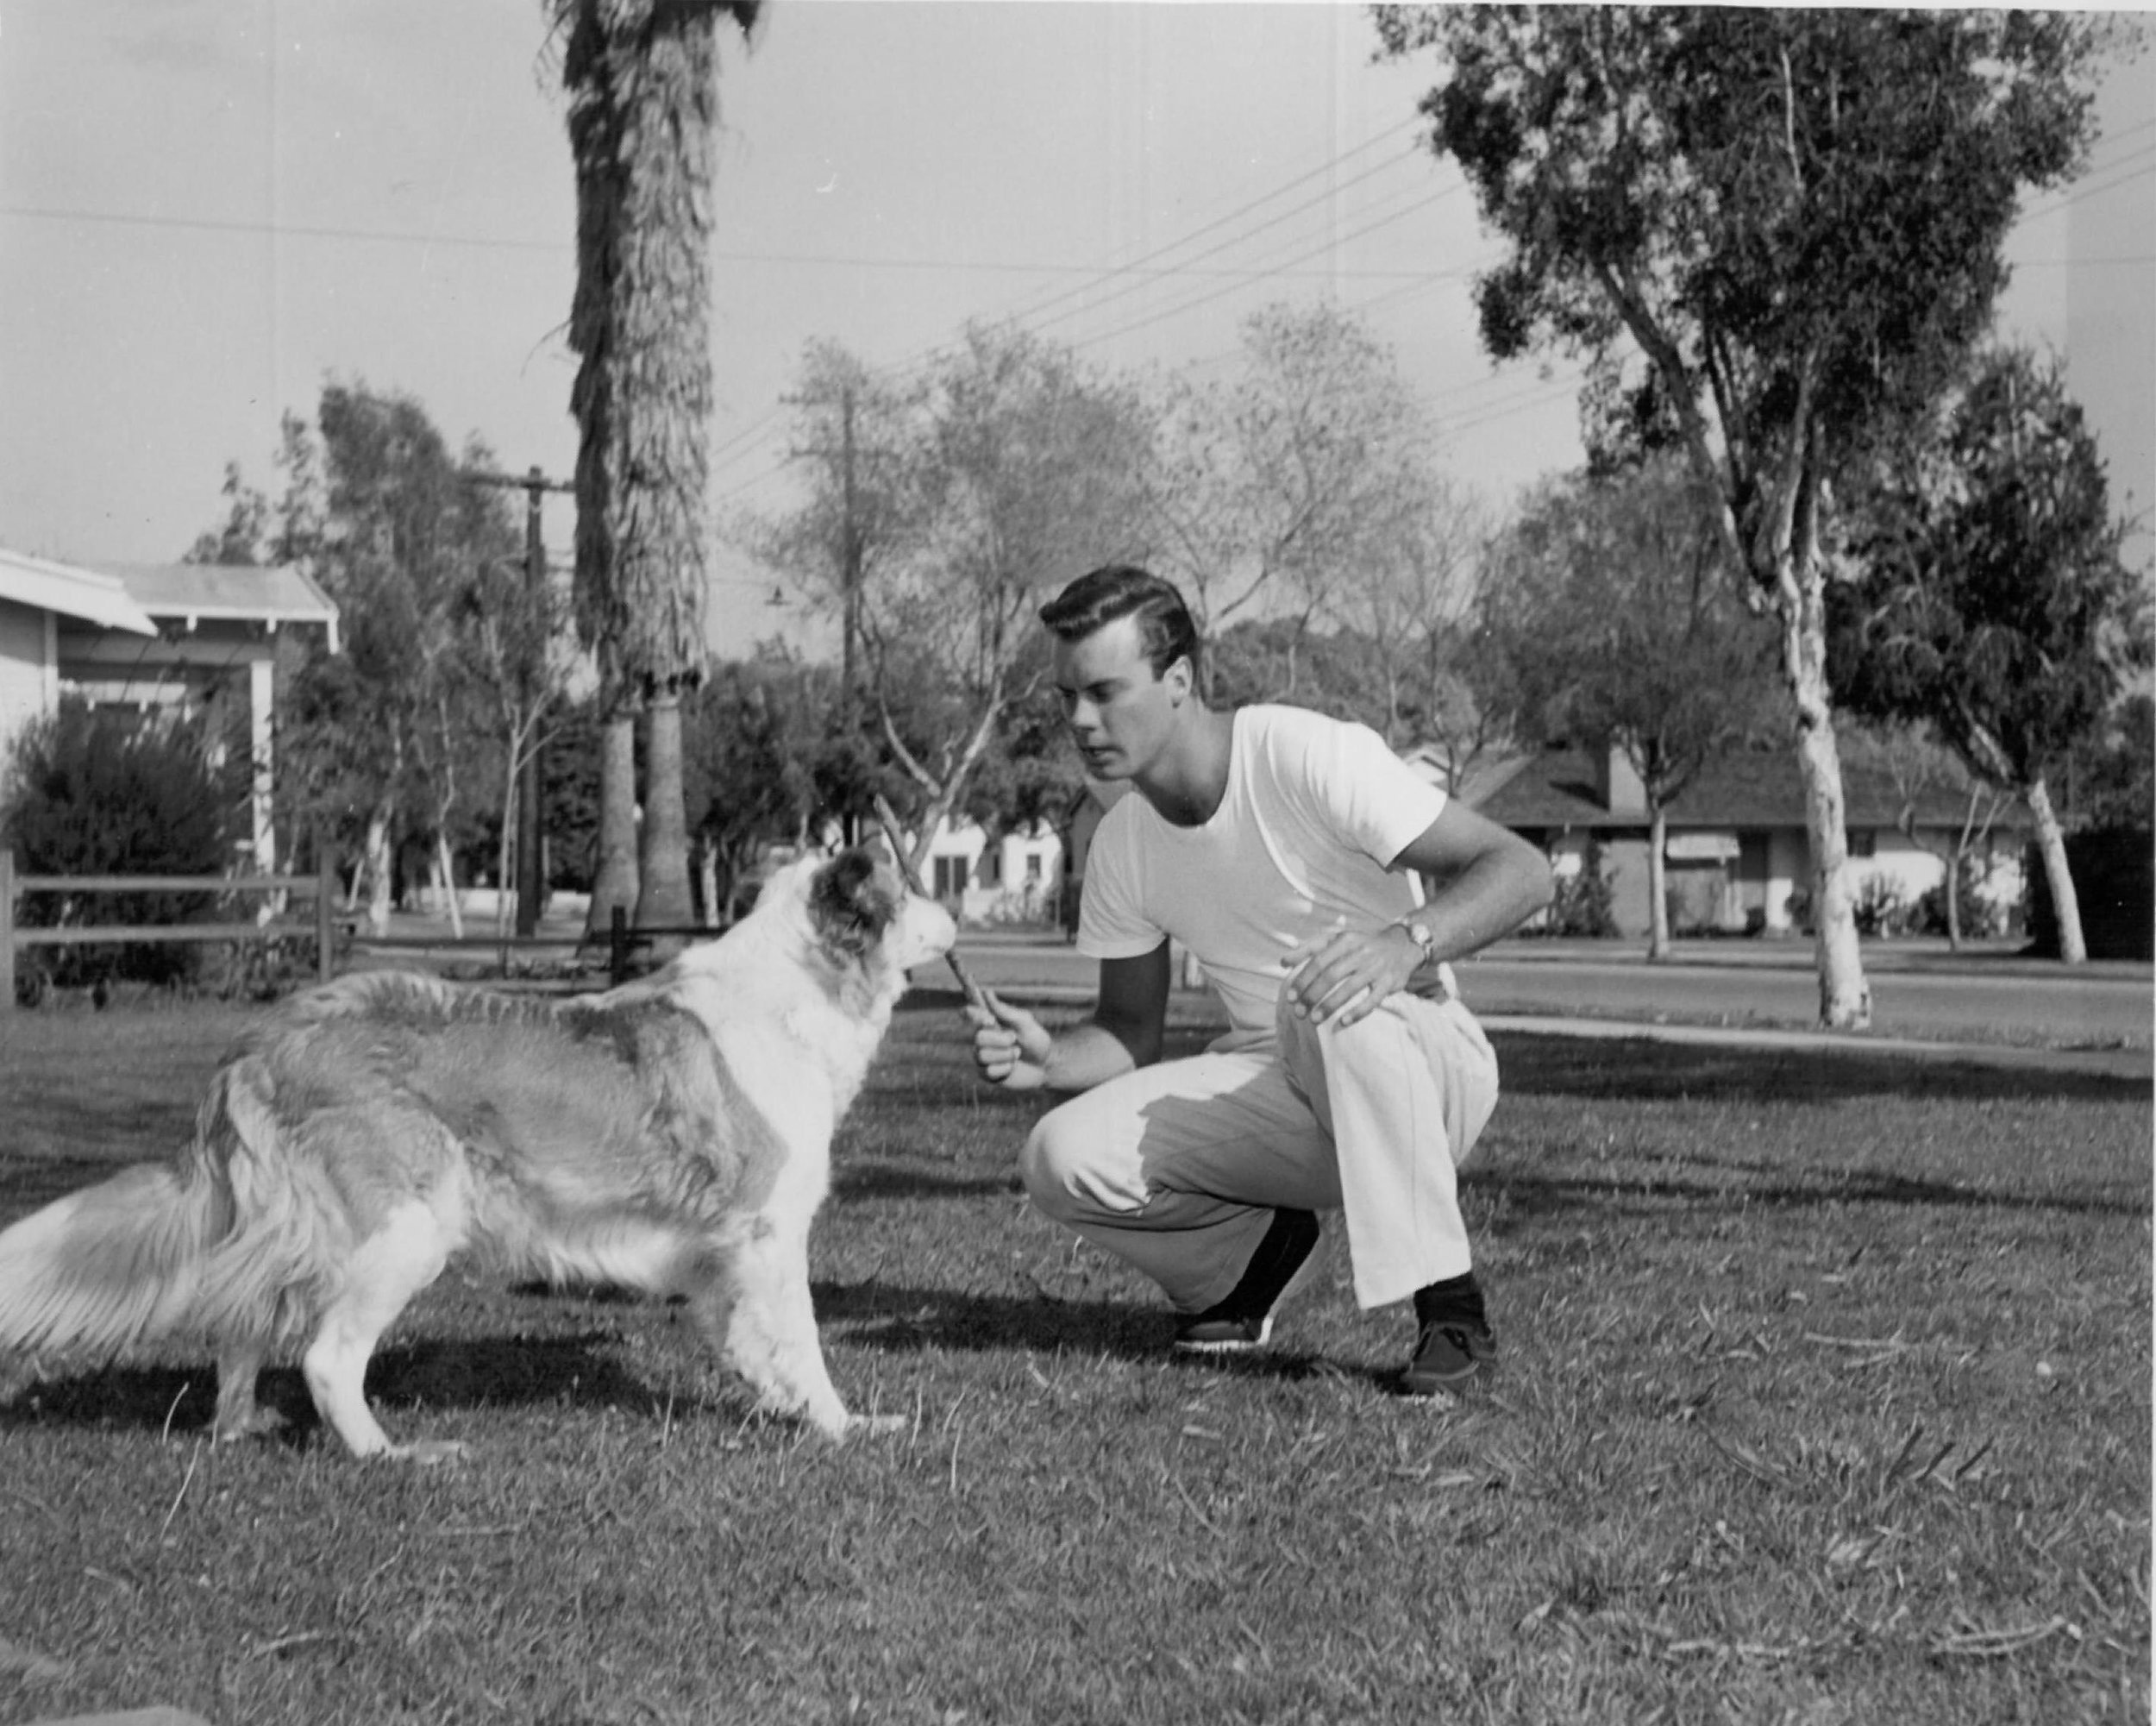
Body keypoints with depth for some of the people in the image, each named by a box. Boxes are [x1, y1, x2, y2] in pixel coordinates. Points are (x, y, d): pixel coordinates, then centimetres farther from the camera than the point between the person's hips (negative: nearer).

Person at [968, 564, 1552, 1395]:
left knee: (1333, 1004, -40)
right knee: (1065, 1158, -18)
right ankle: (1256, 1256, 10)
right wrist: (1049, 1057, -15)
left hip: (1427, 1066, -5)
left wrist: (1407, 942, -42)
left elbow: (1521, 870, -22)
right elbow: (1132, 1035, 8)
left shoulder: (1310, 757, -18)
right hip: (1277, 1094, 5)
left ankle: (1450, 1311, -26)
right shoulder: (1122, 845, 1)